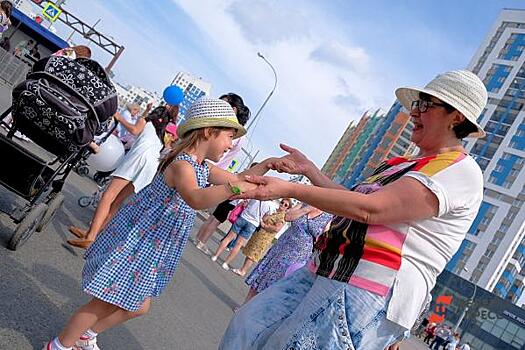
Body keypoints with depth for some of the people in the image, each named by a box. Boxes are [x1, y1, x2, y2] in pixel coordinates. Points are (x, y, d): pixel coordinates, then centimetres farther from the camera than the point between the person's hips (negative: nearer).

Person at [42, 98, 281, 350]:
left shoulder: (204, 167, 5)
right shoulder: (182, 165, -26)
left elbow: (238, 179, 13)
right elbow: (196, 199, -46)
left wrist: (267, 164, 0)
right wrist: (233, 188, -58)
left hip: (152, 251, 10)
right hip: (136, 246, -10)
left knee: (138, 306, 21)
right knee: (106, 304, 4)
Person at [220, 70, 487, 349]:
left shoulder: (461, 171, -11)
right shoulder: (404, 164, 21)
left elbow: (368, 209, -21)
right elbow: (352, 200, 25)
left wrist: (290, 189, -19)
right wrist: (308, 169, 22)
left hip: (370, 297, -9)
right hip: (327, 275, 9)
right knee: (249, 327, 5)